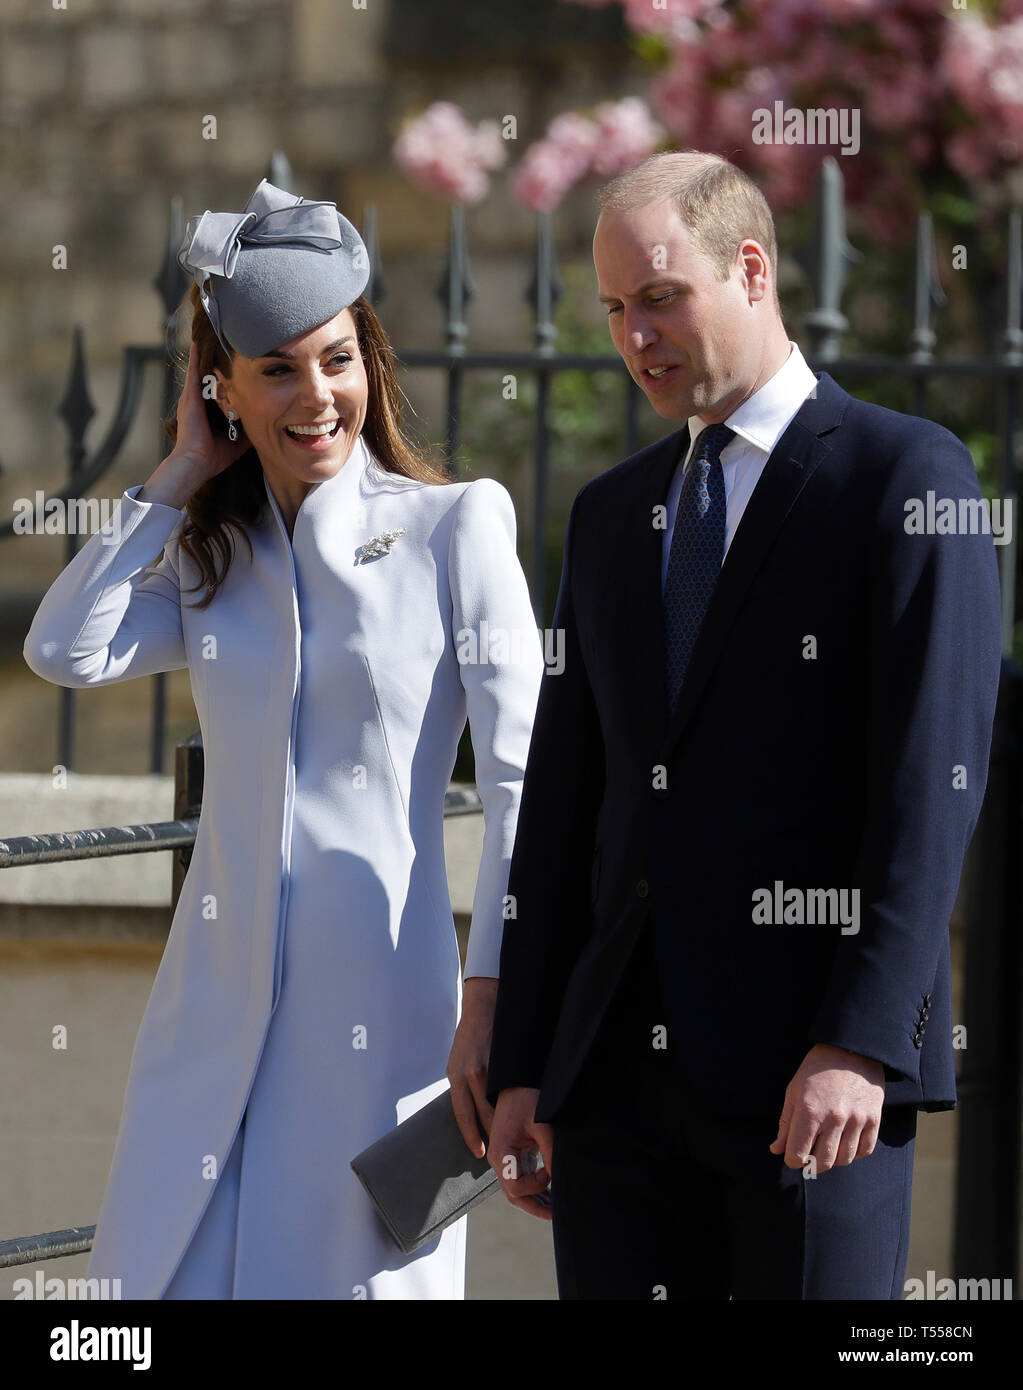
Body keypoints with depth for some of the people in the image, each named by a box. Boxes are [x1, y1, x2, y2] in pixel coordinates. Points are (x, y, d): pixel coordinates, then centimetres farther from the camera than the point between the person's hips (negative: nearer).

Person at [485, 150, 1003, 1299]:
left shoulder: (902, 478, -1)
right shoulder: (611, 514, 19)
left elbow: (933, 782, -10)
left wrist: (861, 1043, -18)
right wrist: (521, 1069, 12)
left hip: (818, 1072, -6)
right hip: (621, 1065, 6)